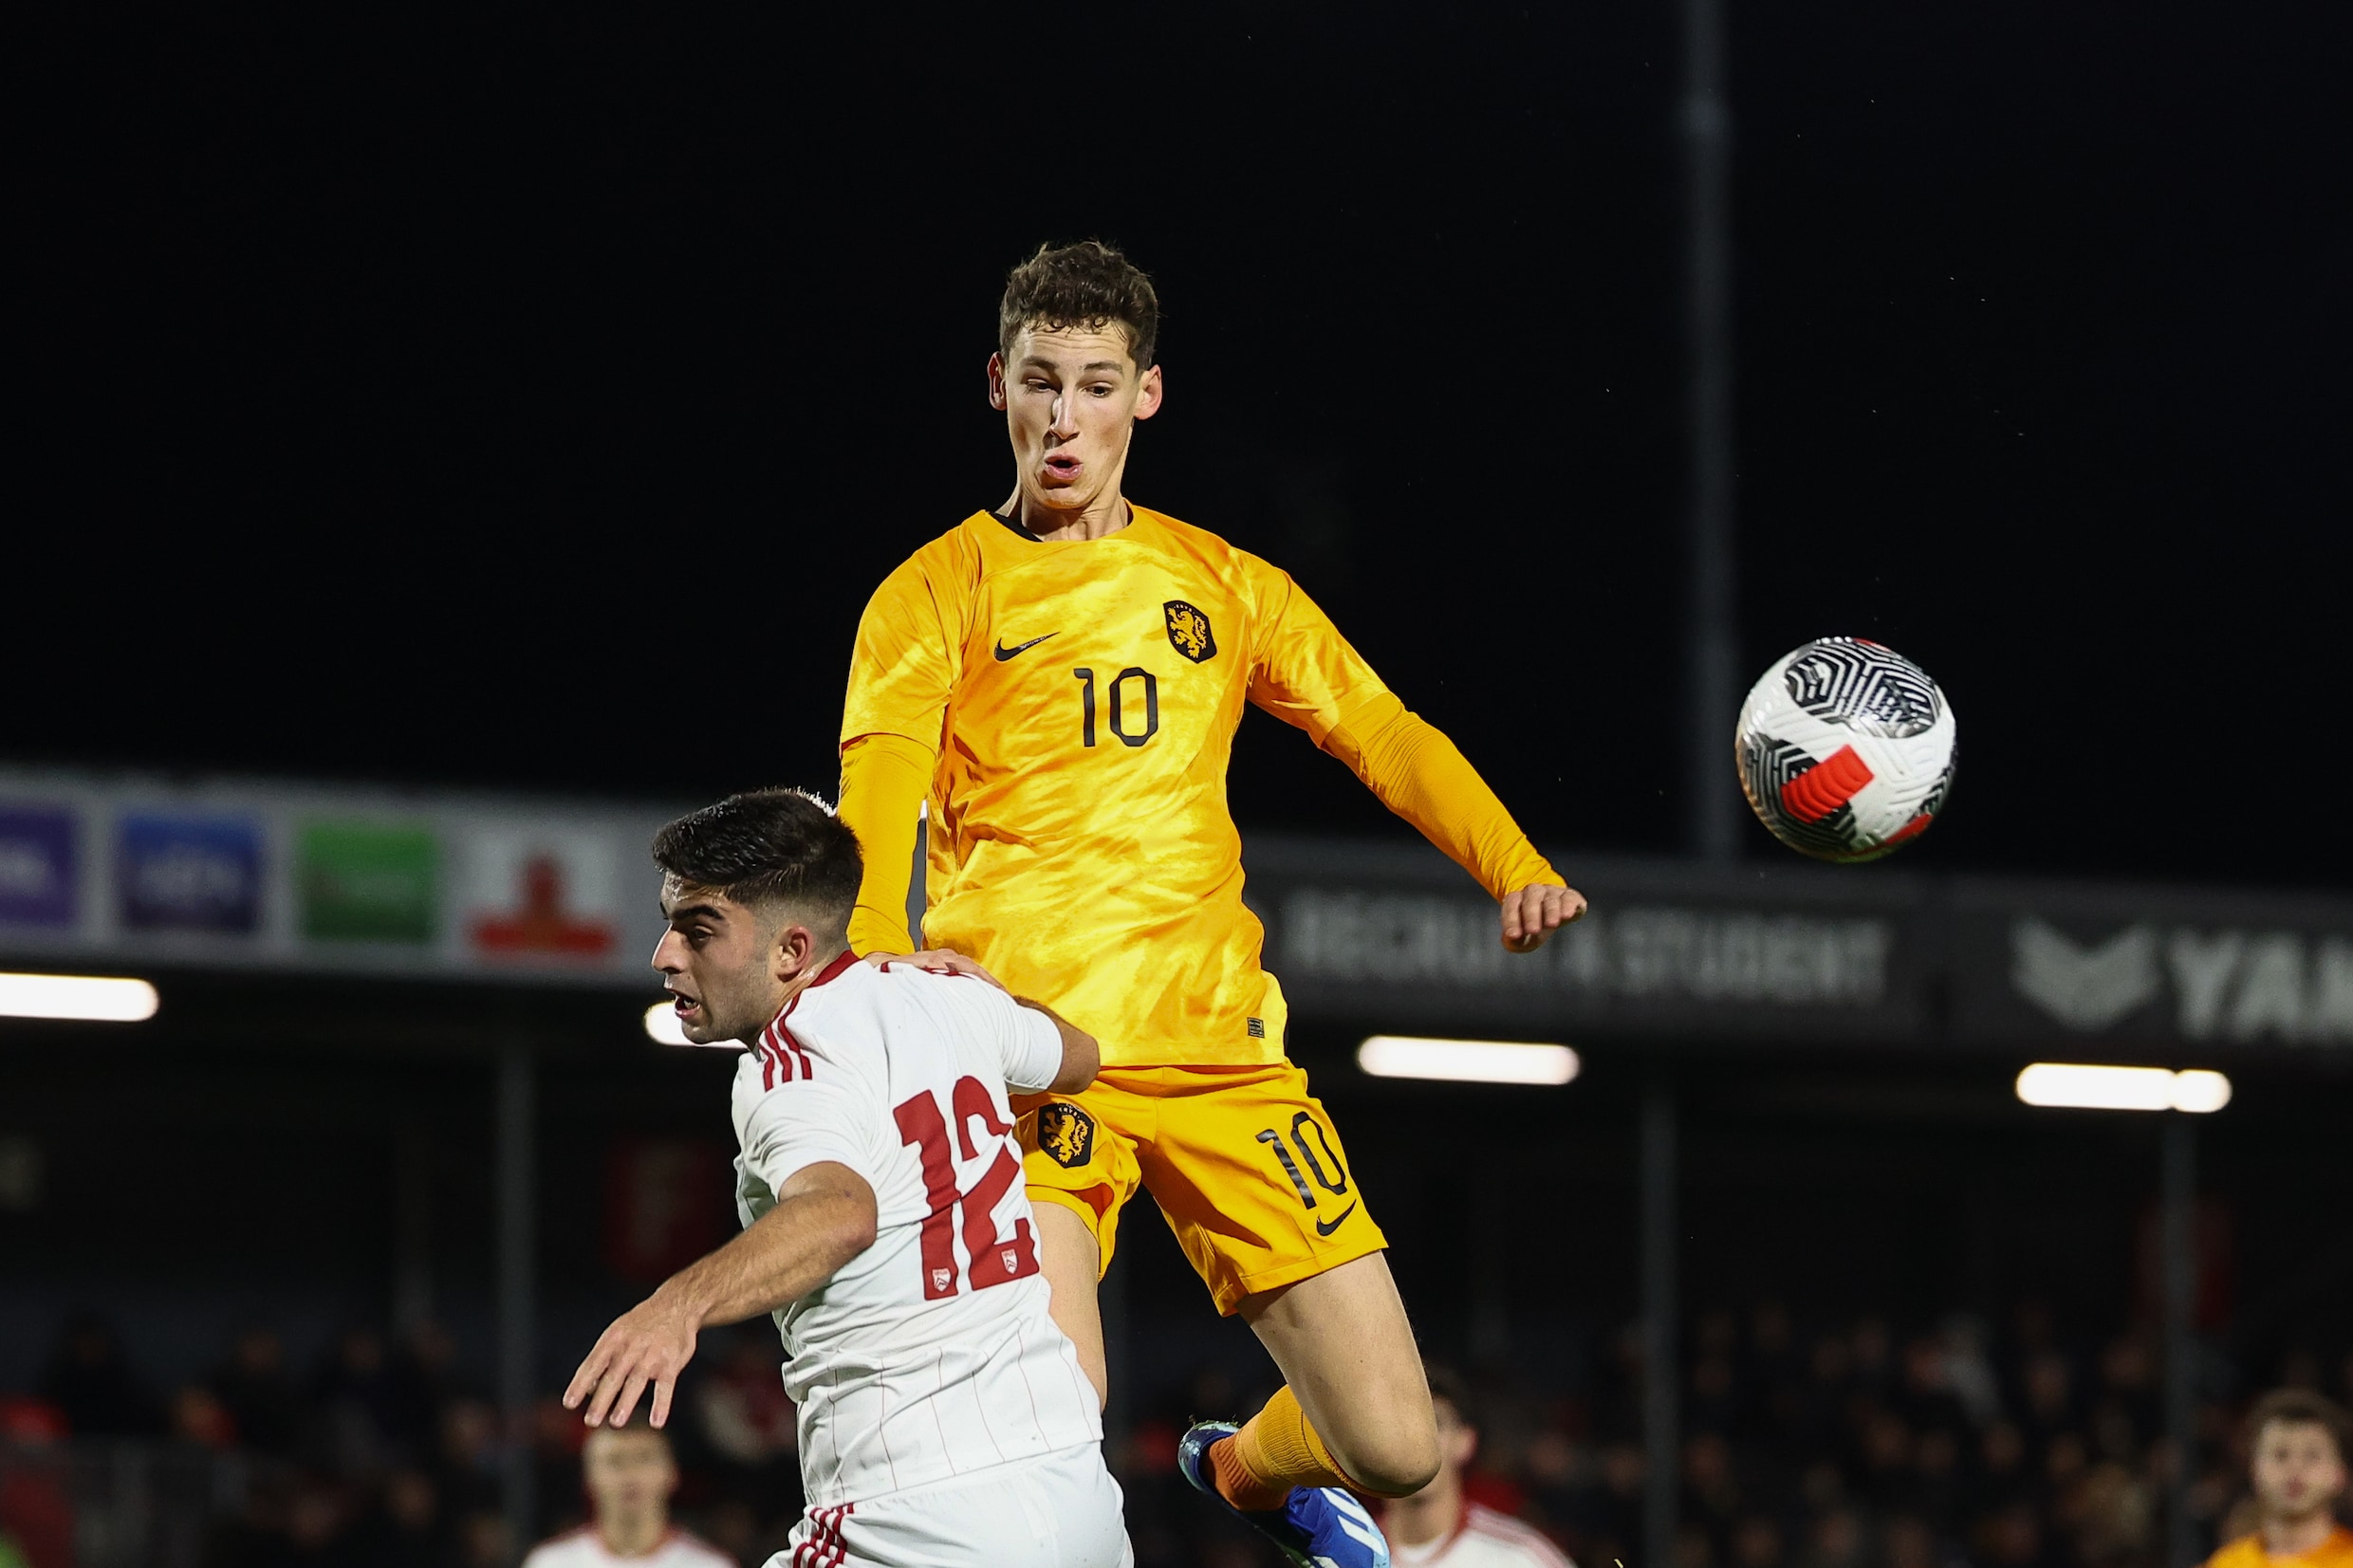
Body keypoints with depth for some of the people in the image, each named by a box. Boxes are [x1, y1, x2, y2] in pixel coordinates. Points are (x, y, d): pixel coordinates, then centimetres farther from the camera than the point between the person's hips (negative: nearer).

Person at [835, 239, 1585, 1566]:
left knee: (1395, 1446, 1)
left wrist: (1516, 869, -2)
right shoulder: (939, 594, 9)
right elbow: (879, 800, -5)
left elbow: (1381, 734, 17)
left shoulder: (1221, 585, 19)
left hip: (1218, 1046, 4)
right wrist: (886, 958, -27)